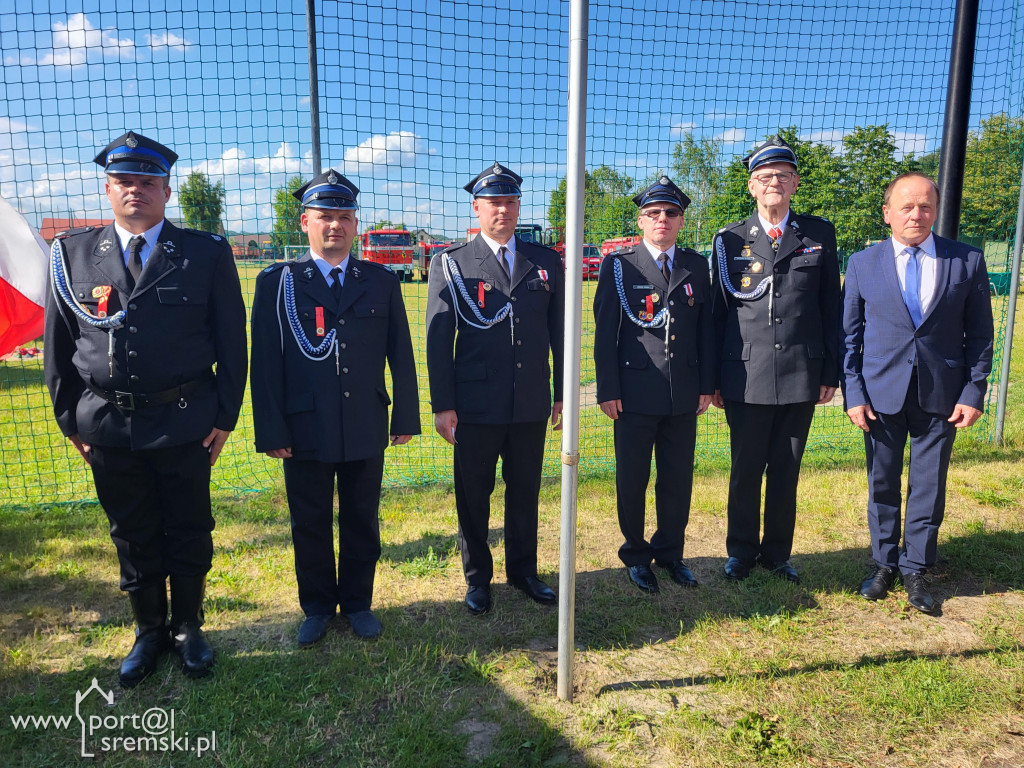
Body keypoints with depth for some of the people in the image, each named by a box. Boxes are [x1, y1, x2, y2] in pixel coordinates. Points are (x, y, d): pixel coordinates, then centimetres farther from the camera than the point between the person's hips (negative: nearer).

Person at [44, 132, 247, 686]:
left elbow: (232, 342, -1)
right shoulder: (72, 254, 5)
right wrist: (70, 420, 5)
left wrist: (225, 416, -4)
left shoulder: (206, 254, -2)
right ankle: (149, 632, 34)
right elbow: (58, 346, 8)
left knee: (189, 533, 11)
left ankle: (188, 629, 32)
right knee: (133, 536, 15)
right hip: (108, 428, 2)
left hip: (185, 424, -2)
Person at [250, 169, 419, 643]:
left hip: (367, 428, 1)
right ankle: (317, 607, 32)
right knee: (310, 526, 13)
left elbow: (401, 355, 5)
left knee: (362, 523, 13)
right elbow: (265, 362, -3)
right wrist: (270, 430, -7)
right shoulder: (277, 282, 0)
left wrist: (406, 417, 3)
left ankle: (357, 603, 33)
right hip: (305, 430, -1)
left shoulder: (381, 281, 4)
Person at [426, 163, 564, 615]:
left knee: (525, 492, 14)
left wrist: (563, 393, 8)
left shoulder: (546, 262, 7)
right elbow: (438, 339, -3)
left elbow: (560, 332, 10)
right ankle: (477, 578, 28)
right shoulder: (451, 264, 0)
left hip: (532, 404, 2)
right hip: (476, 405, -2)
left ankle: (523, 570, 33)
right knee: (473, 496, 9)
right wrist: (442, 405, -7)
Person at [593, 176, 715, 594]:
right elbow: (604, 332, -4)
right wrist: (608, 390, -8)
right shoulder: (618, 265, -2)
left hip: (684, 394, 3)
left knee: (678, 479, 12)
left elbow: (705, 328, 10)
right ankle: (635, 555, 26)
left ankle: (669, 552, 31)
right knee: (632, 481, 7)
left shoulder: (696, 266, 8)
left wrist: (707, 384, 6)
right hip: (636, 393, -3)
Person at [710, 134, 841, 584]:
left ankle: (777, 553, 28)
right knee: (746, 470, 8)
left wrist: (830, 373, 3)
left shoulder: (820, 234, 6)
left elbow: (830, 307, 7)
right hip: (746, 377, -1)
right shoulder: (730, 240, 3)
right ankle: (741, 552, 25)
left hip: (801, 374, 1)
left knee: (786, 472, 11)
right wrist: (714, 379, 1)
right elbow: (719, 311, 3)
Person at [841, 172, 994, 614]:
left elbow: (979, 334, 4)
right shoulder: (863, 264, 1)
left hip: (941, 395, 0)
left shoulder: (968, 261, 1)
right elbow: (849, 336, 2)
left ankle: (915, 569, 24)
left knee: (929, 486, 8)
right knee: (883, 484, 10)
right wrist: (854, 393, -4)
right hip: (881, 394, 0)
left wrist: (974, 392, -3)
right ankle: (884, 565, 27)